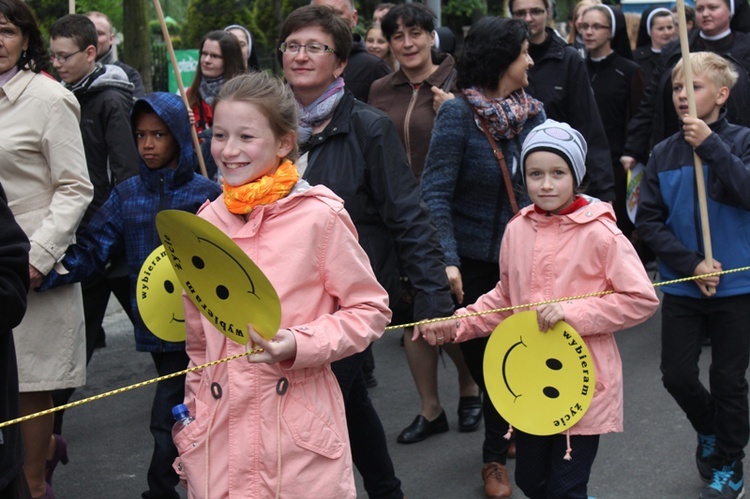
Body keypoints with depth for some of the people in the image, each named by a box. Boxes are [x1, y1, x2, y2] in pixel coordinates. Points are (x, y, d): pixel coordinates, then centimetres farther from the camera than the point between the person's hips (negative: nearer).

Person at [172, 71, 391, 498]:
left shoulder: (319, 217, -8)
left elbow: (370, 311, -2)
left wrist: (298, 345, -16)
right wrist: (192, 420, 17)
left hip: (300, 433, -4)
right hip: (220, 435, 4)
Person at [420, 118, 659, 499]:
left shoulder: (600, 233, -13)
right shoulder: (517, 230, 2)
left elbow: (642, 299, -14)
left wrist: (571, 312, -21)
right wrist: (456, 325, 2)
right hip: (529, 382, 5)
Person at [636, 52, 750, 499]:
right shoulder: (664, 154, 0)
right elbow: (648, 220, -2)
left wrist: (711, 145, -28)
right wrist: (691, 264, -13)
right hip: (683, 286, 3)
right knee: (677, 375, 4)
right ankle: (708, 430, 35)